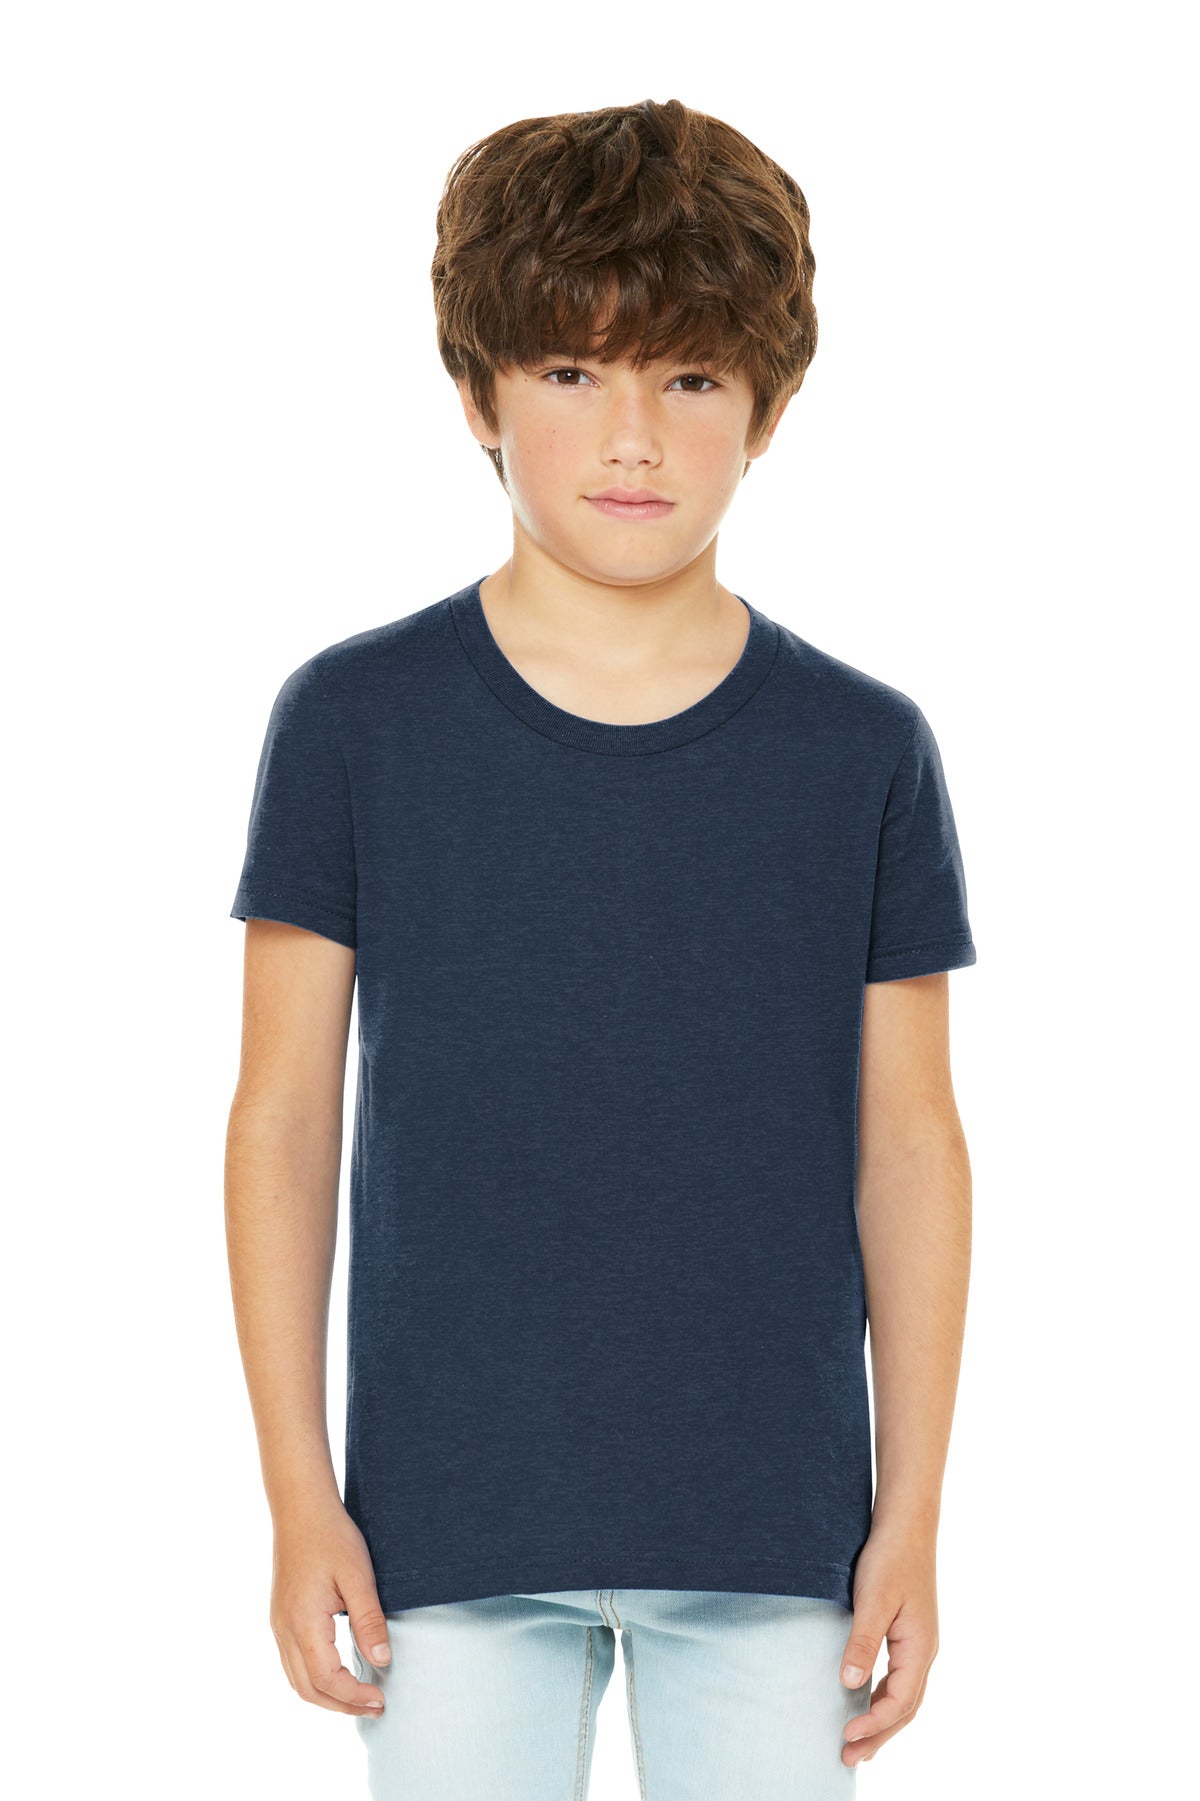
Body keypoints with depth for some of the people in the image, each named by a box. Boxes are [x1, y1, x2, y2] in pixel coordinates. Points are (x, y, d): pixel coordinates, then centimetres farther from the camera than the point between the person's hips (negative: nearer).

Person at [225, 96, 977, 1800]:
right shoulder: (355, 720, -2)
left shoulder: (865, 751, 0)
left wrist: (913, 1517, 2)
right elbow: (284, 1117, 1)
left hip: (770, 1530, 1)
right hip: (454, 1521, 0)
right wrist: (299, 1496, -2)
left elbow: (909, 1145, 4)